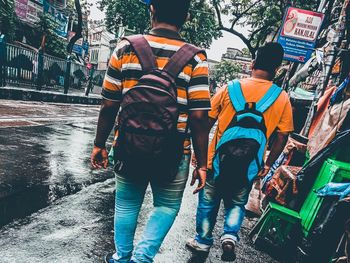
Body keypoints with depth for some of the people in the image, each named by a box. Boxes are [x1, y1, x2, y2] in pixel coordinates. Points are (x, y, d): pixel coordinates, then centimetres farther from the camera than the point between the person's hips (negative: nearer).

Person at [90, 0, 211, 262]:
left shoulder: (125, 49, -3)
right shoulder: (195, 59, -8)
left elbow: (109, 106, -1)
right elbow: (199, 118, -12)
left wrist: (99, 145, 11)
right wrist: (201, 164, -3)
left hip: (128, 150, 2)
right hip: (172, 156, -1)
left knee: (126, 205, 22)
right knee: (167, 206, 22)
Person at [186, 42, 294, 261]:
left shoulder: (230, 88, -6)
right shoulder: (282, 98, -5)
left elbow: (206, 122, -2)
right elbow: (282, 136, -2)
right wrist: (268, 164, 11)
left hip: (218, 160, 0)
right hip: (249, 167, 1)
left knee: (208, 202, 19)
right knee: (237, 204, 24)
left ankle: (203, 241, 33)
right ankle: (230, 235, 6)